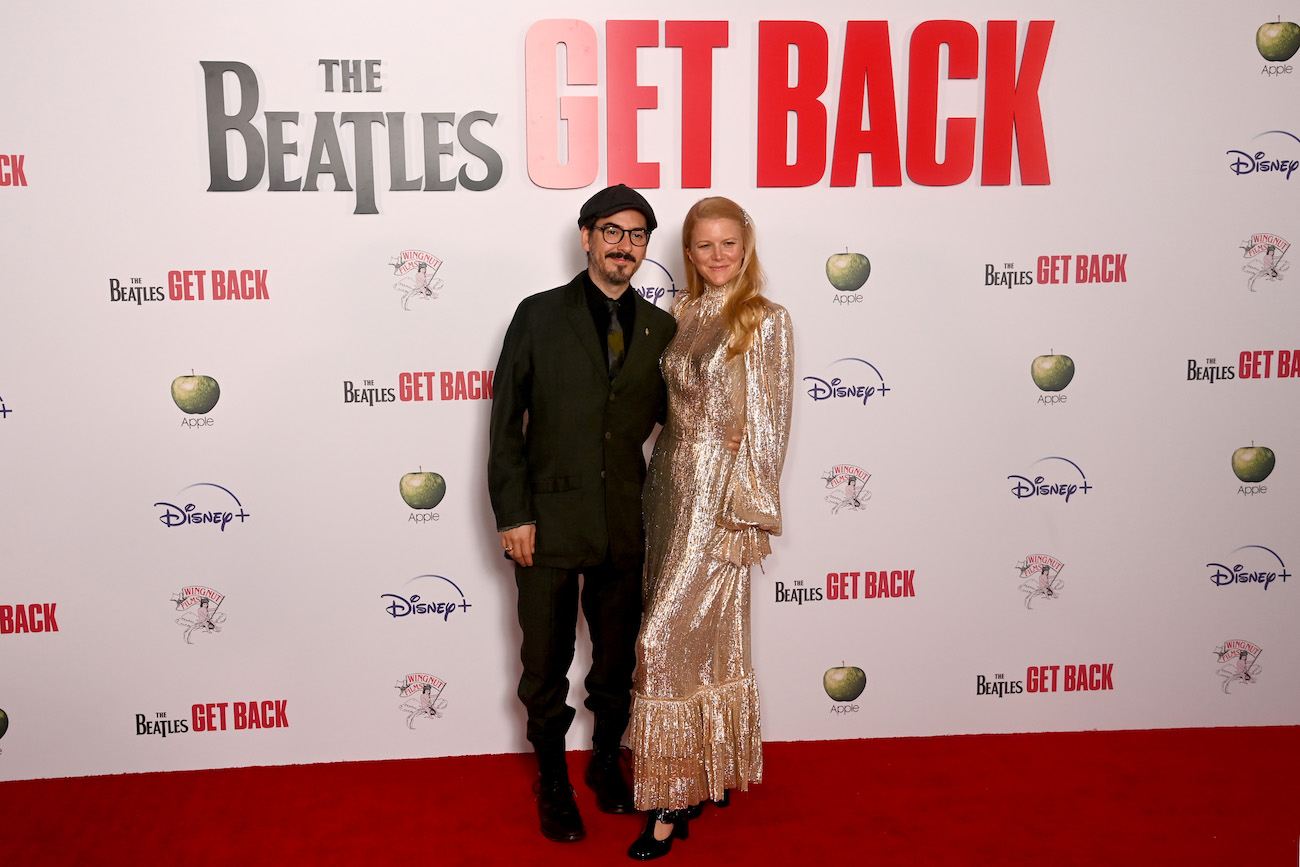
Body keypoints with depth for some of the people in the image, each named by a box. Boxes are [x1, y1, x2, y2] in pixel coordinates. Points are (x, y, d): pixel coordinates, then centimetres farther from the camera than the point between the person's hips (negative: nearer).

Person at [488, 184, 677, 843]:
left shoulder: (660, 329, 5)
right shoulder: (539, 316, -2)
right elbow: (506, 423, -3)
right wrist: (511, 515, -9)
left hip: (625, 528, 3)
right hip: (548, 522, -2)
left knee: (617, 661, 16)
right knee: (546, 665, 9)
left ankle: (607, 765, 39)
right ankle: (553, 782, 30)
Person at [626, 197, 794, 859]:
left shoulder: (765, 321, -8)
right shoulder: (683, 317, 11)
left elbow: (768, 425, -10)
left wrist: (749, 508, -12)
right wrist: (666, 477, 10)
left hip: (721, 488, -6)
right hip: (671, 480, 7)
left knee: (665, 638, -8)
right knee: (707, 635, 14)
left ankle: (675, 799, 5)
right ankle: (707, 772, 28)